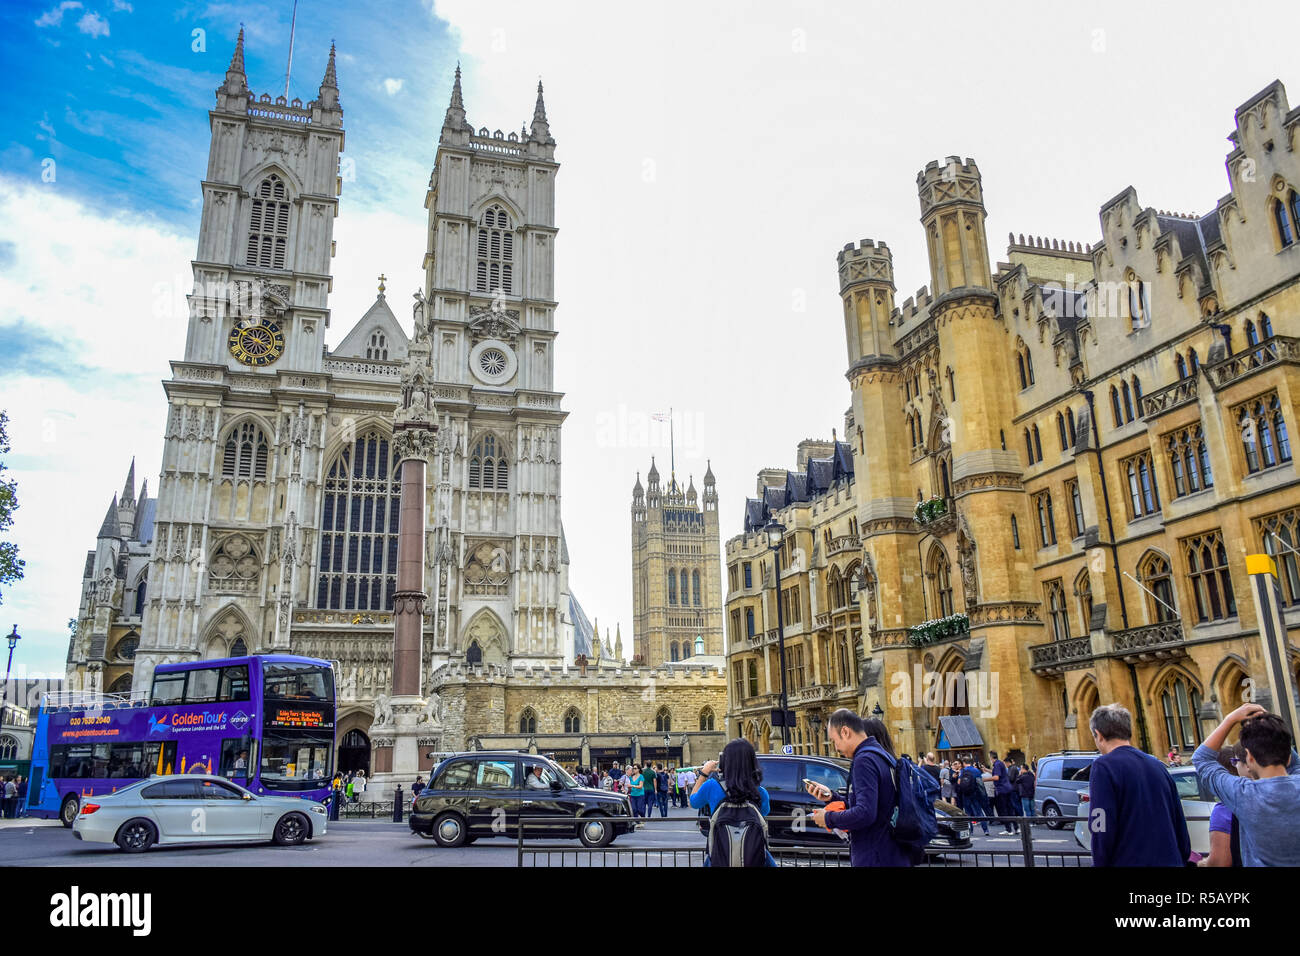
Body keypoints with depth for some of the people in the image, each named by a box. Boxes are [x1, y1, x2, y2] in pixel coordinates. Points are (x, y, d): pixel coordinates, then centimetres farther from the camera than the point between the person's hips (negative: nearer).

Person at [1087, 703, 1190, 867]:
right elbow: (1181, 827, 15)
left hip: (1130, 861, -7)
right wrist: (1181, 861, 24)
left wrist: (1099, 863, -6)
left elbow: (1102, 831, -17)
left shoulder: (1103, 767, -11)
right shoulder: (1159, 766, 11)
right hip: (1171, 861, 7)